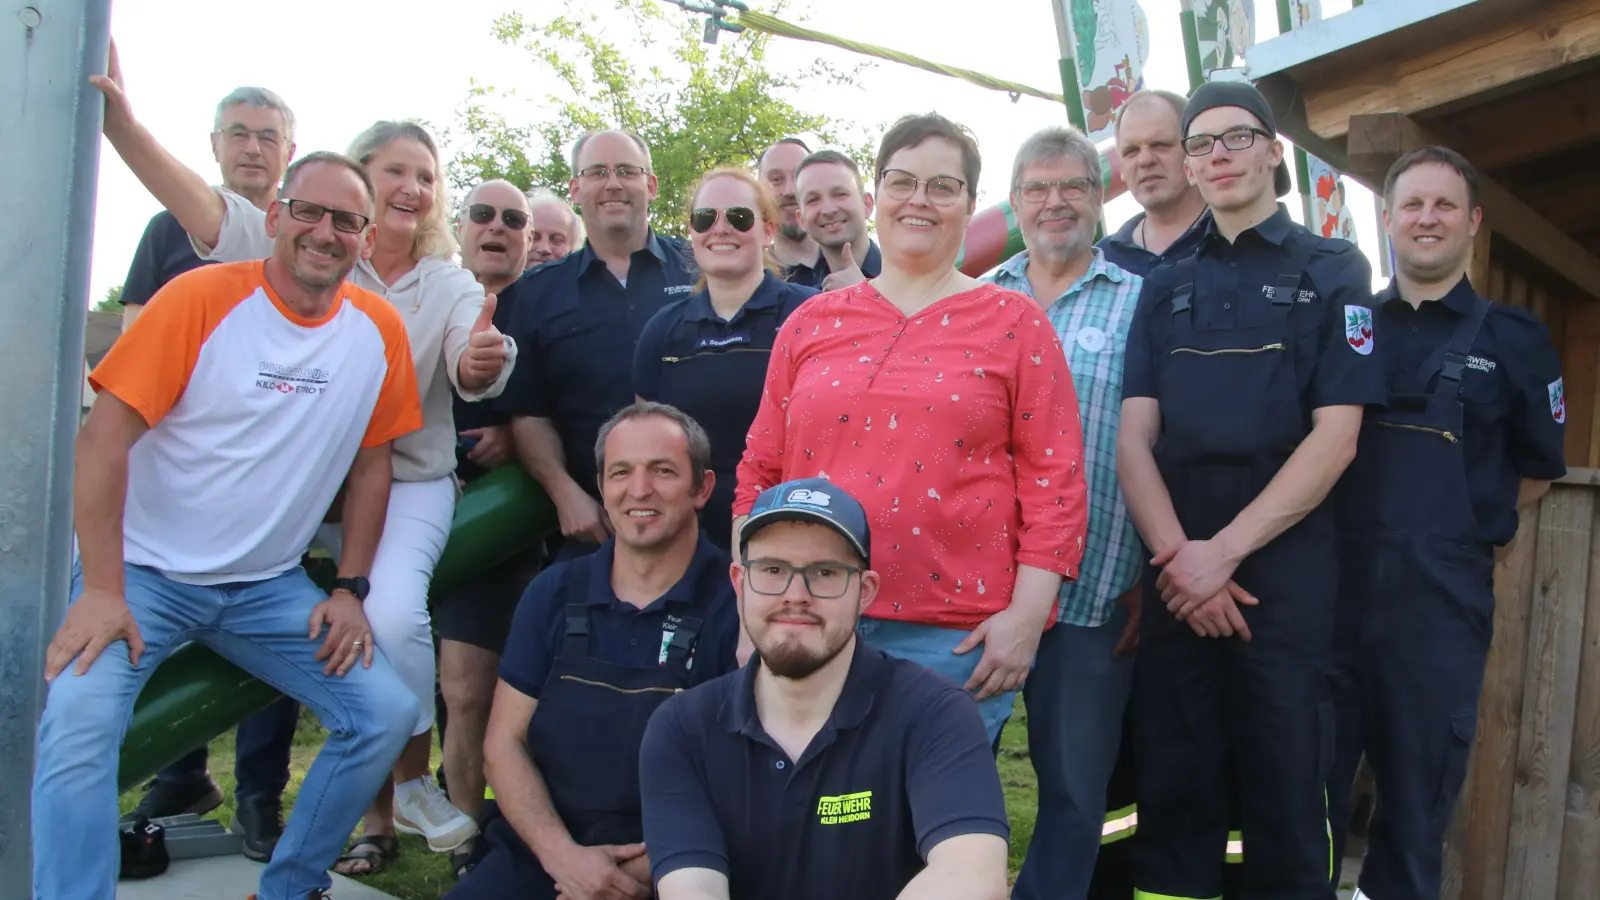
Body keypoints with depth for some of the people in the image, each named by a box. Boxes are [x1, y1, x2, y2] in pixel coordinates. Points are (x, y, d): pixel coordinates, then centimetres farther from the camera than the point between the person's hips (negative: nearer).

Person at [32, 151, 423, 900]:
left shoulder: (379, 330, -1)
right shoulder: (202, 297, -12)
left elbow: (371, 461, 7)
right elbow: (104, 435, -14)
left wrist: (350, 590, 2)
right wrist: (101, 590, -19)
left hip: (269, 585, 4)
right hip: (146, 572, -3)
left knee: (386, 713, -7)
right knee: (78, 718, -26)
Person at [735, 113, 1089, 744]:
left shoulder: (1014, 322, 4)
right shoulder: (812, 323, 11)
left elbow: (1055, 478, 0)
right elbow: (761, 470, 11)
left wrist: (1027, 613, -8)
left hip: (956, 637, -2)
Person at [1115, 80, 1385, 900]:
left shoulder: (1332, 271, 5)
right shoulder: (1165, 286, 15)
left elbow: (1335, 437, -5)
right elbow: (1134, 437, 5)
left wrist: (1225, 552, -12)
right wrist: (1177, 554, -10)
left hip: (1284, 569, -3)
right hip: (1176, 571, 3)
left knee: (1284, 793, 4)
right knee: (1172, 791, 7)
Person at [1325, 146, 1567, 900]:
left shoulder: (1511, 340, 6)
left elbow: (1537, 470, 15)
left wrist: (1467, 528, 8)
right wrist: (1370, 526, 4)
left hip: (1442, 598, 0)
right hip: (1333, 586, 1)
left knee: (1417, 795, 9)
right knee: (1309, 787, 6)